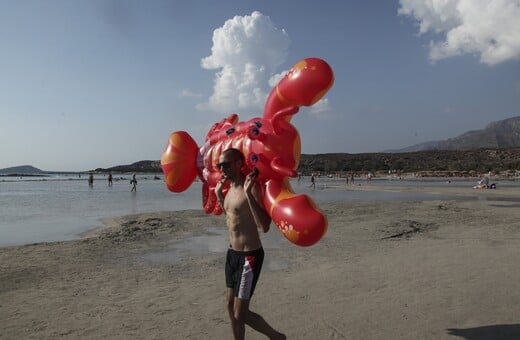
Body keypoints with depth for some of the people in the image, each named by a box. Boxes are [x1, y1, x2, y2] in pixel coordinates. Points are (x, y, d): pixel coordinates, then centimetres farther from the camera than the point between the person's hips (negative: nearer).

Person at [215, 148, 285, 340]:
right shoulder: (230, 188, 8)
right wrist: (219, 195, 14)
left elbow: (264, 227, -29)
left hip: (249, 256, -9)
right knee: (231, 306, 18)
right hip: (232, 253, 9)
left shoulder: (251, 188, -20)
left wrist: (249, 193, -33)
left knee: (241, 314, 0)